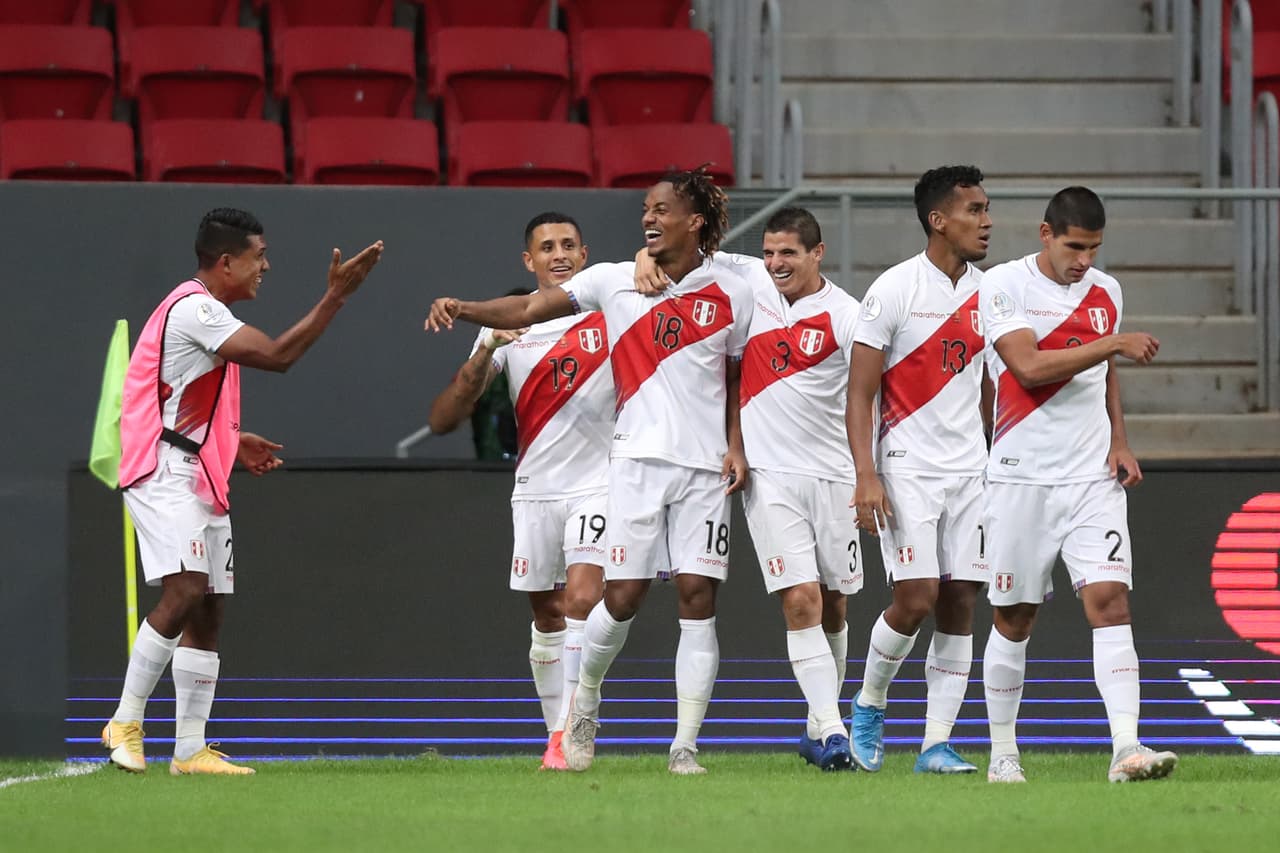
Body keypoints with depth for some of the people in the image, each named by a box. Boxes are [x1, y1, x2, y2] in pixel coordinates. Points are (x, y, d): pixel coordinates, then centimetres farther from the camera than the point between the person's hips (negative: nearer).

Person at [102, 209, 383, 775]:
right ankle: (126, 722, -15)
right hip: (165, 474, -11)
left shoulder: (204, 311, 19)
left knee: (208, 610, 6)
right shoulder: (193, 308, -14)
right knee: (185, 591, -22)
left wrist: (233, 443, 18)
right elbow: (277, 355, -23)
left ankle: (190, 749, 7)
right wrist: (336, 297, -22)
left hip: (200, 481, 11)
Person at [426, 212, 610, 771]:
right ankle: (558, 734, 21)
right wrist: (485, 354, -19)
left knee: (582, 598, -19)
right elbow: (442, 420, -1)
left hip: (599, 483, -3)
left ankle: (569, 733, -18)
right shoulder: (506, 325, 3)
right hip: (535, 489, 3)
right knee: (547, 616, 8)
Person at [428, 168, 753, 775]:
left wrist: (736, 447, 3)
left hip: (705, 468, 0)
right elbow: (527, 310, 0)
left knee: (698, 599, -5)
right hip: (638, 458, 0)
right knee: (622, 597, -5)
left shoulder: (731, 293, 4)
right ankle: (585, 698, 24)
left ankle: (685, 745, -1)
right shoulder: (614, 282, 4)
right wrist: (463, 309, -14)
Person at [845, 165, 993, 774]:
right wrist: (866, 476, -19)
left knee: (960, 603, 0)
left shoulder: (985, 292, 8)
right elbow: (859, 395, -9)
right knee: (916, 598, -13)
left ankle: (937, 744, 4)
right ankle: (869, 706, 12)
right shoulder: (895, 290, -9)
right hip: (907, 467, -5)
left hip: (969, 469, 5)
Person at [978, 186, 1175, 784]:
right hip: (1021, 480, -3)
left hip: (1093, 478, 3)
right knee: (1014, 620, 5)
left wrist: (1119, 443, 10)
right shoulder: (1003, 287, -7)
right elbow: (1029, 366, -20)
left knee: (1110, 601, -12)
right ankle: (1002, 753, 20)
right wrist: (1114, 343, -22)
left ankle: (1126, 748, -20)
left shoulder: (1106, 291, 10)